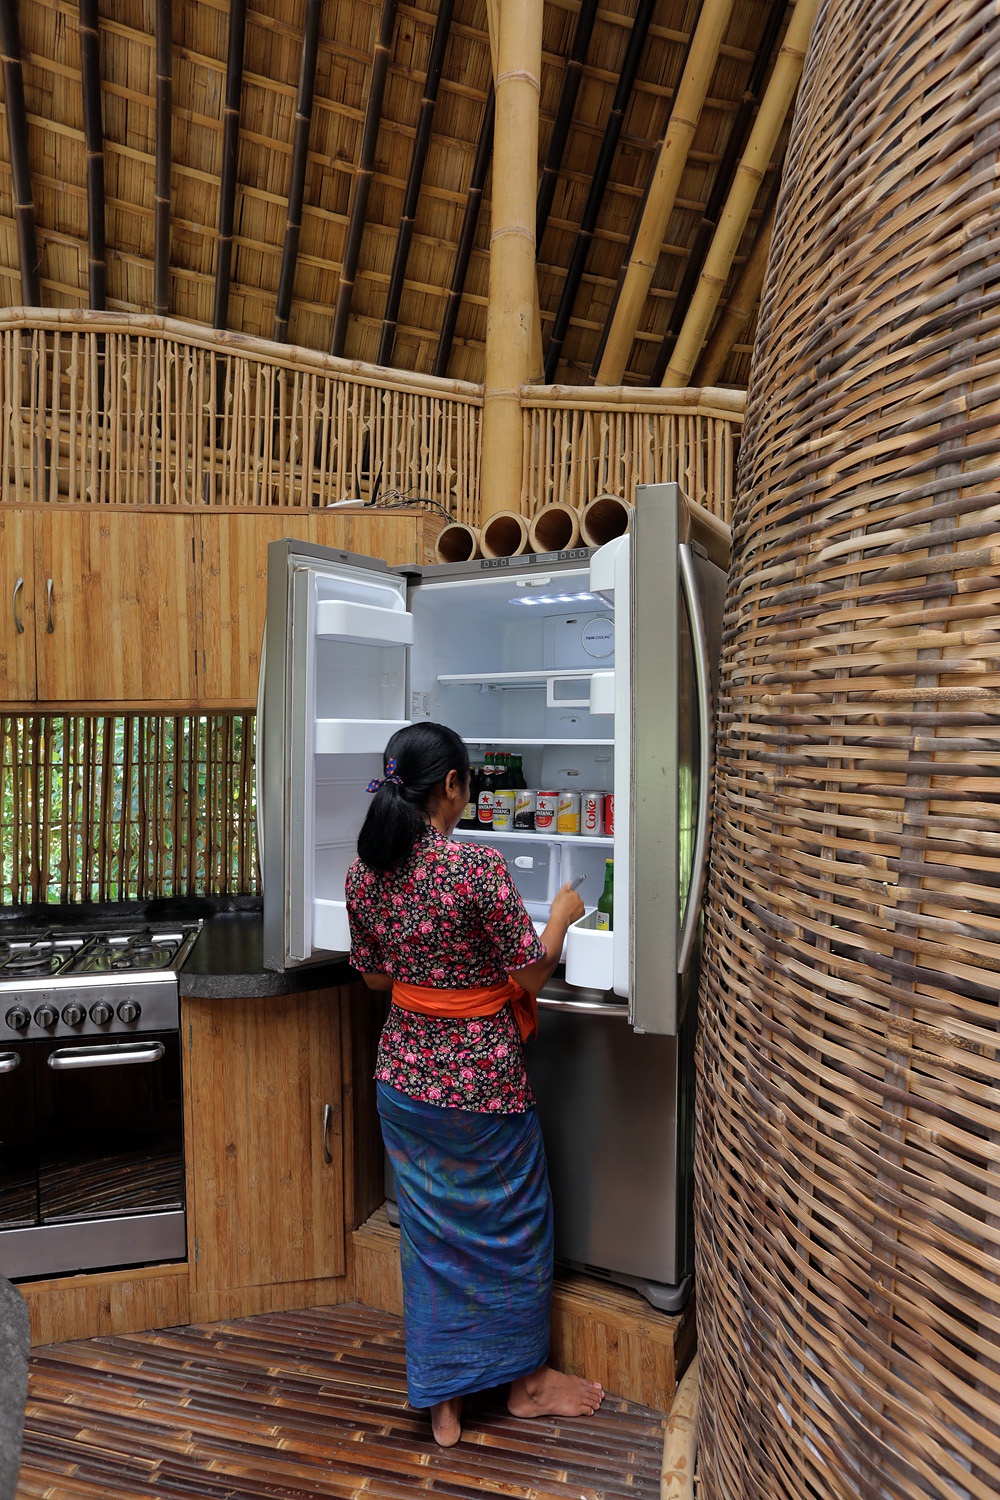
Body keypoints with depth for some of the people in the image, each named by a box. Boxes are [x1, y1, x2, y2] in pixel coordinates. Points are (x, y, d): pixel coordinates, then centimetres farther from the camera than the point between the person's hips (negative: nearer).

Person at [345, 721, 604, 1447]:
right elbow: (531, 978, -16)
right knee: (509, 1224, 18)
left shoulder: (365, 871, -5)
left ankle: (443, 1400, 35)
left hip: (405, 1074, 5)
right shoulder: (478, 866, -24)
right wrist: (561, 916, 0)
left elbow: (374, 974, 7)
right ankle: (526, 1378, 39)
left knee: (430, 1229, 19)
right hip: (482, 1079, -5)